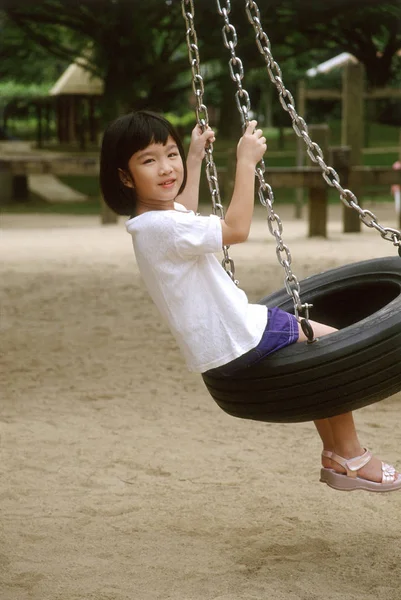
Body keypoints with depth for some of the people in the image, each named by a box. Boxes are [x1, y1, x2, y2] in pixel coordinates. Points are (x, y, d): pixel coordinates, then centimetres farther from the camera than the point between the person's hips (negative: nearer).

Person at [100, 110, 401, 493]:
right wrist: (245, 162, -24)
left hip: (217, 345, 11)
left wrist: (194, 158, 32)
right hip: (238, 345, -11)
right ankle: (351, 458, 13)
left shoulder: (153, 220, 7)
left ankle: (333, 455, 29)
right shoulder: (162, 227, -26)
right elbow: (236, 229, -30)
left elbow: (186, 215, 31)